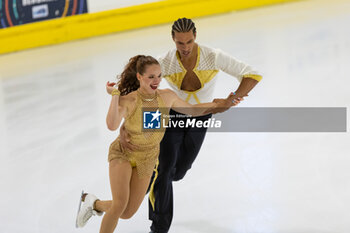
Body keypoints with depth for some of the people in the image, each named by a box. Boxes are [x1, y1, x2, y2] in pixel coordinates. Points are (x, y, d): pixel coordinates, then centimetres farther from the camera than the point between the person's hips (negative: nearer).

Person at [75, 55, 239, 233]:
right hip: (123, 153, -4)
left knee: (127, 213, 7)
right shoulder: (127, 101, -27)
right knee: (120, 204, -25)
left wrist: (221, 104, -6)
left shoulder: (167, 96, -14)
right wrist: (114, 95, -46)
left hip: (147, 159, 5)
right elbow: (112, 125, -46)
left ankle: (95, 204, 37)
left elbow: (193, 110, 4)